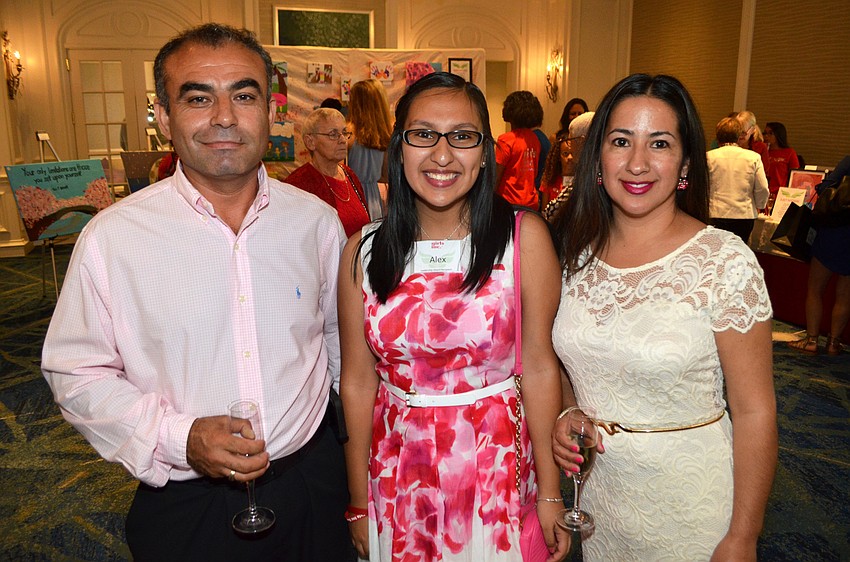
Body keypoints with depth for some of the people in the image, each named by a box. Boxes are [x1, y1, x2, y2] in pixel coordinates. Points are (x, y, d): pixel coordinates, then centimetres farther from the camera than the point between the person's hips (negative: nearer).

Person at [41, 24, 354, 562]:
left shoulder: (317, 221, -5)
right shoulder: (110, 238, -12)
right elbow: (77, 373, -4)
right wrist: (178, 438, -18)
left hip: (311, 483, 2)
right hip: (185, 503, -2)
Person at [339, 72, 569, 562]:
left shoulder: (525, 238, -10)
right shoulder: (363, 252, -5)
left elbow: (539, 368, -8)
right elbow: (358, 380, -1)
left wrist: (551, 494, -6)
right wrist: (359, 503, 4)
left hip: (498, 470, -1)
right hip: (398, 477, 2)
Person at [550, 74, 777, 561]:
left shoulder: (726, 261, -17)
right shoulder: (575, 250, -5)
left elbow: (753, 411, -13)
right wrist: (565, 412, -8)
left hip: (687, 502, -4)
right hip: (595, 488, 4)